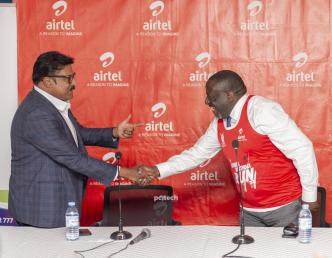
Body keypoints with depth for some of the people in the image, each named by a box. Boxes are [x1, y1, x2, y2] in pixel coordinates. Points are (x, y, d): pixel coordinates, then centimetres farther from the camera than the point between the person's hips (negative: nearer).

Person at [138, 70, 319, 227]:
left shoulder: (262, 111, -20)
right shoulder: (219, 123, 5)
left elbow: (302, 149, -20)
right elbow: (197, 154, 17)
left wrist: (309, 196, -14)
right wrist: (158, 171, 9)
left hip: (284, 206, -7)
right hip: (250, 210, 7)